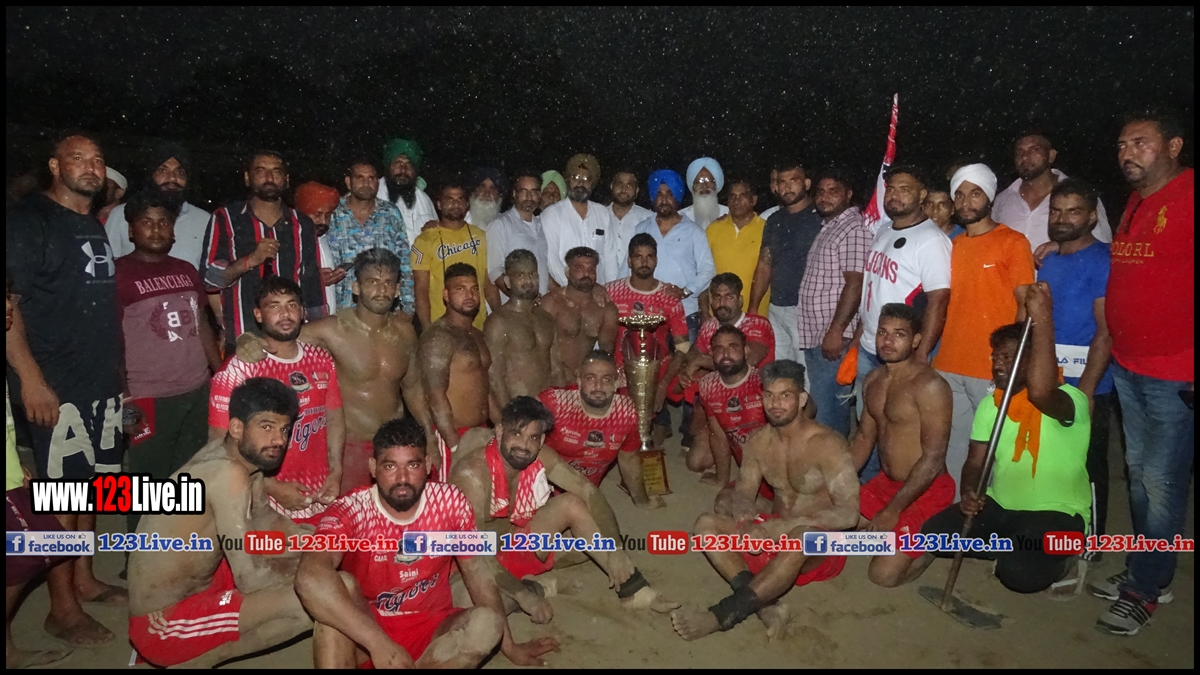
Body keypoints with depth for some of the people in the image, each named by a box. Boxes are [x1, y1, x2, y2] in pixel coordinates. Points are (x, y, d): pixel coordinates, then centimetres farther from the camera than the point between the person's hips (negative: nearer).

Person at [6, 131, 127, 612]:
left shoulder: (96, 227, 16)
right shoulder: (28, 220, -7)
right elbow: (11, 304, -15)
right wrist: (31, 378, -22)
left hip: (103, 381, 7)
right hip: (57, 385, -7)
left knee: (88, 482, 15)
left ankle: (84, 579, 28)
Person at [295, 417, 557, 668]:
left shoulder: (450, 501, -9)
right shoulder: (350, 511, -18)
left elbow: (478, 573, 2)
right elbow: (309, 578, -39)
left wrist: (510, 647, 5)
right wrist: (379, 643, -46)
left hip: (431, 632, 2)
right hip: (364, 636, -2)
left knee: (487, 623, -27)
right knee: (341, 584, -30)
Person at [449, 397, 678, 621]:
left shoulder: (541, 457, -14)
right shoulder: (474, 474, -31)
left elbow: (589, 492, -13)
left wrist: (615, 549, -24)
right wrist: (524, 595, -32)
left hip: (514, 543, 6)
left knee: (572, 504, -9)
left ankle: (632, 590, -3)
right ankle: (532, 589, -4)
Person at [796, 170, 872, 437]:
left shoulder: (854, 228, -11)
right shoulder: (827, 227, 19)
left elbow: (855, 283, -18)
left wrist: (836, 330, -23)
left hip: (833, 336, -9)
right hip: (814, 335, 9)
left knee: (827, 409, -7)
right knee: (819, 404, 14)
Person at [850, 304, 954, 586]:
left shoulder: (930, 386, -21)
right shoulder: (874, 380, 5)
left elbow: (933, 458, -23)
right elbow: (864, 438, 14)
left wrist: (892, 511, -22)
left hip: (925, 492, -8)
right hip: (884, 483, 8)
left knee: (883, 575, -16)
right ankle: (894, 534, 19)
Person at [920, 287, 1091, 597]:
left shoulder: (1070, 401, -17)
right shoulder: (990, 403, 6)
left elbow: (1040, 392, -43)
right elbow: (975, 461, 5)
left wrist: (1043, 319, -44)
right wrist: (969, 491, -19)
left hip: (1056, 513, -6)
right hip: (1000, 506, 6)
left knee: (1019, 571, -31)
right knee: (933, 534, -13)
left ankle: (1058, 561, 4)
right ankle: (1011, 550, 8)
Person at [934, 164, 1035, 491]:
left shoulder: (1013, 242, -3)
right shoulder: (952, 246, 13)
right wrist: (932, 352, 9)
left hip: (994, 370, -5)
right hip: (949, 367, 5)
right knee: (956, 447, 11)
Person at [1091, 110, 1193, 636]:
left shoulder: (1186, 197, -13)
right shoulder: (1133, 205, 13)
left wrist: (1190, 365, -19)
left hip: (1175, 374, -8)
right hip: (1128, 366, 8)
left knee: (1161, 482, 1)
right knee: (1138, 474, 16)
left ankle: (1145, 588, 15)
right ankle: (1144, 571, 30)